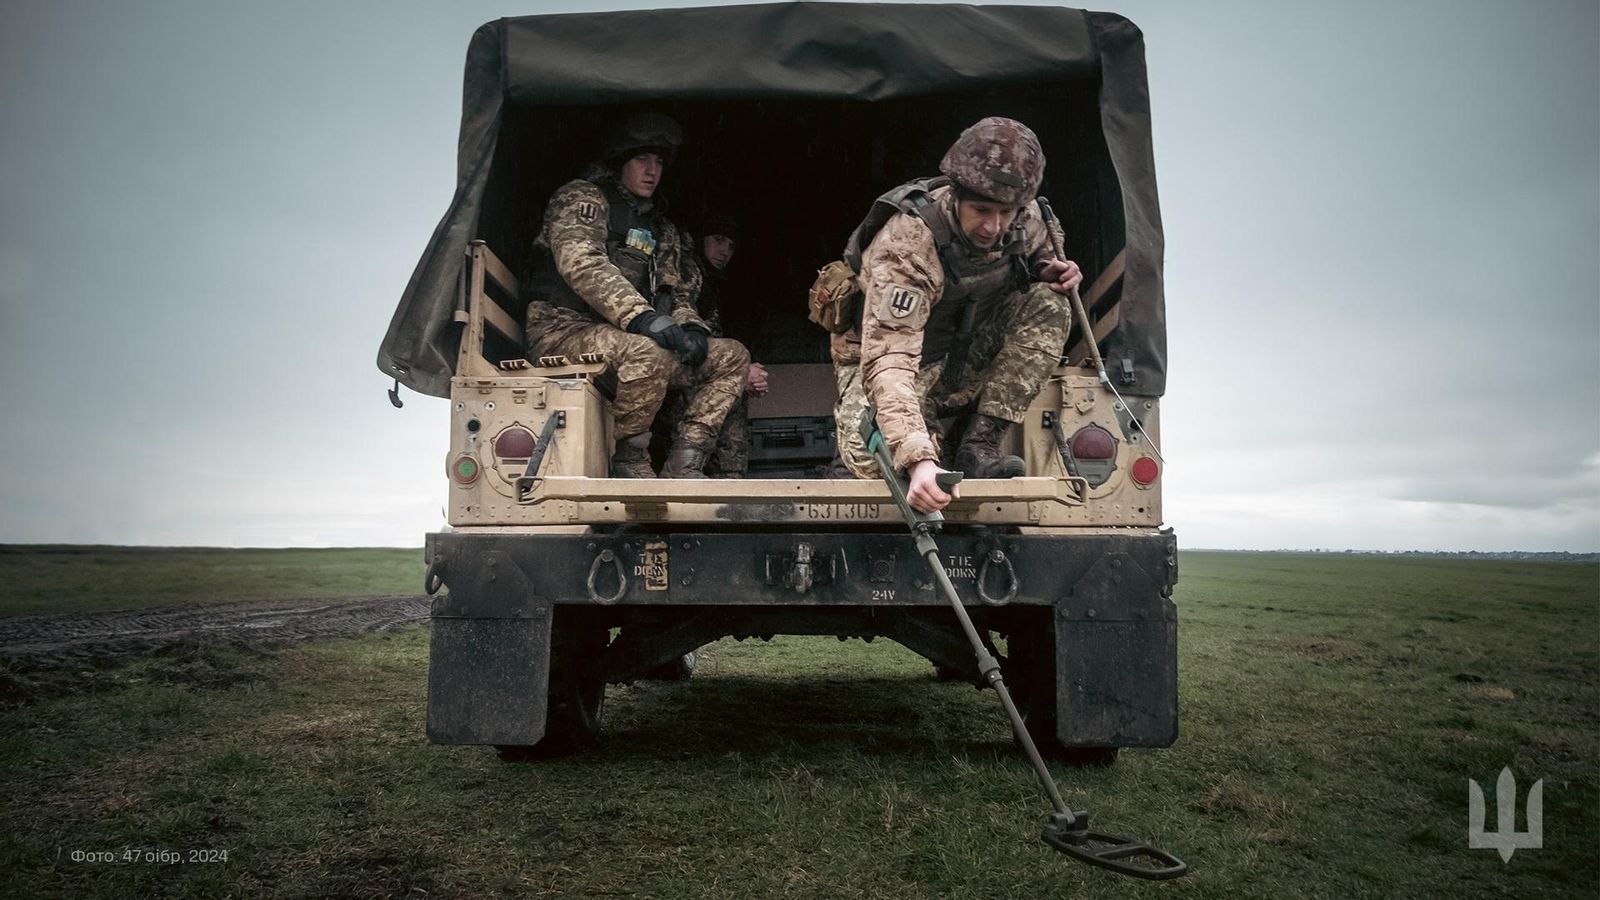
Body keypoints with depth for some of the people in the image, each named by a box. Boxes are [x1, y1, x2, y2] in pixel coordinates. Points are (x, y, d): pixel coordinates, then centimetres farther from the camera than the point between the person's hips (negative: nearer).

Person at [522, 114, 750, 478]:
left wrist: (691, 327, -4)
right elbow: (580, 261, -17)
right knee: (650, 355, -38)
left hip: (627, 338, 8)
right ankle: (629, 461, -16)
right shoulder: (582, 197, 3)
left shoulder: (662, 230, 25)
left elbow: (678, 293, 23)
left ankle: (682, 466, -14)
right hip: (565, 330, -7)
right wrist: (642, 316, -30)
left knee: (732, 357, -5)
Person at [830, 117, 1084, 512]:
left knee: (1047, 304, -19)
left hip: (966, 356, 6)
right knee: (873, 457, -36)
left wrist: (1050, 270, -12)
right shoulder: (907, 243, -33)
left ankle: (979, 447, -18)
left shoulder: (1025, 220, -12)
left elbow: (1034, 257, 16)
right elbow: (889, 361, -42)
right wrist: (918, 460, -55)